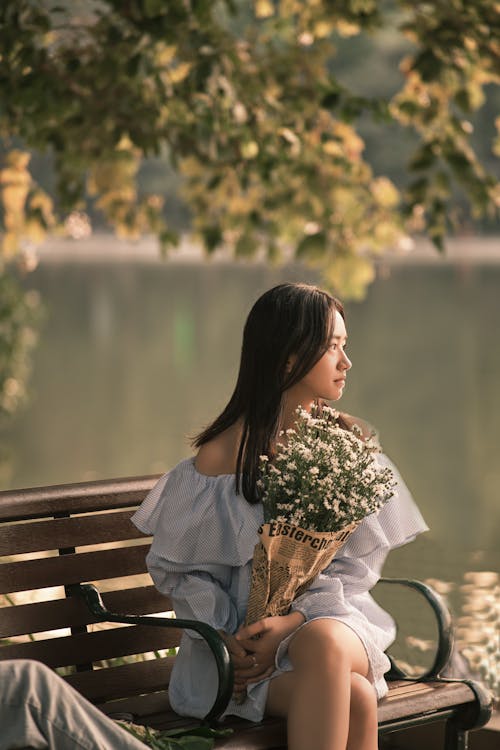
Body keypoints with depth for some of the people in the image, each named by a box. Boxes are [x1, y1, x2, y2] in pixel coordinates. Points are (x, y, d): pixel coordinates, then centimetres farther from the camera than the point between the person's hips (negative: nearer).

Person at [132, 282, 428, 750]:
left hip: (328, 619, 3)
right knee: (351, 700, -33)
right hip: (242, 636, -2)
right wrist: (226, 638, -15)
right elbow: (176, 567, 2)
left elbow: (357, 563, 3)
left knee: (321, 644, -37)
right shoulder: (221, 456, -2)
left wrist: (292, 622, -14)